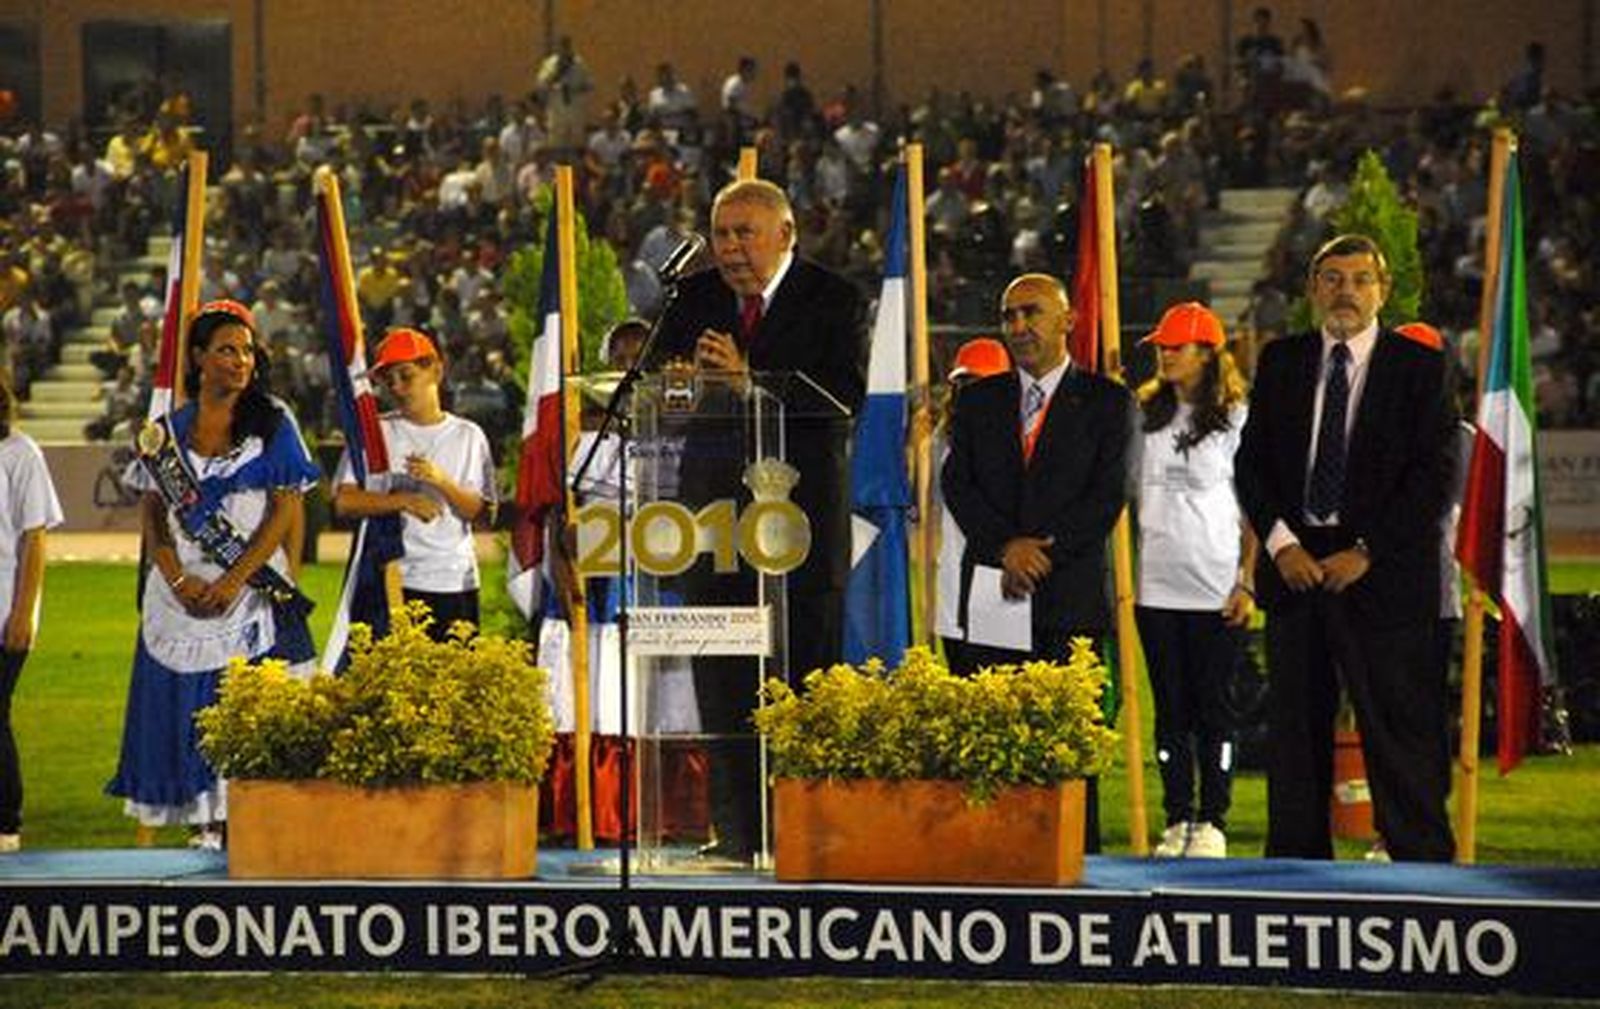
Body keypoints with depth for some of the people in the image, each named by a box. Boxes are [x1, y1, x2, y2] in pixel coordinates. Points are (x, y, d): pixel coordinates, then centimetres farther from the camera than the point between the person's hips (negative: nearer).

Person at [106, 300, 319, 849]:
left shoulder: (272, 422, 3)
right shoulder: (169, 430, 10)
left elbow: (284, 510, -3)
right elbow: (153, 515, 7)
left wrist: (235, 580, -12)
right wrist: (178, 579, -9)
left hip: (251, 590, -3)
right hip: (181, 594, 3)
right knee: (184, 709, 0)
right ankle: (206, 820, 4)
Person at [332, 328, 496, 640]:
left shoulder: (468, 436, 10)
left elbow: (482, 511, 2)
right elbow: (345, 502, -3)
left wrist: (442, 481, -14)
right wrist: (404, 500, -13)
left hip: (457, 582, 1)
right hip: (393, 582, -1)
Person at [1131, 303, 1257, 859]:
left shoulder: (1235, 421, -1)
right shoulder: (1145, 417, 11)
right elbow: (1127, 496, 14)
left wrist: (1247, 583, -6)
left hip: (1216, 590, -4)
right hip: (1156, 587, 4)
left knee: (1212, 708, 0)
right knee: (1170, 709, 6)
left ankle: (1212, 823, 5)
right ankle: (1177, 821, 10)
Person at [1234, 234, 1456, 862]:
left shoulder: (1418, 367, 1)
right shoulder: (1281, 362, 12)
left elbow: (1433, 475, -5)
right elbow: (1251, 463, 8)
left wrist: (1366, 552, -12)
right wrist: (1281, 543, -7)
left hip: (1382, 572, -4)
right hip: (1295, 568, 4)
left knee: (1402, 729, -5)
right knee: (1295, 727, 7)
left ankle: (1422, 864, -2)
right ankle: (1296, 864, 13)